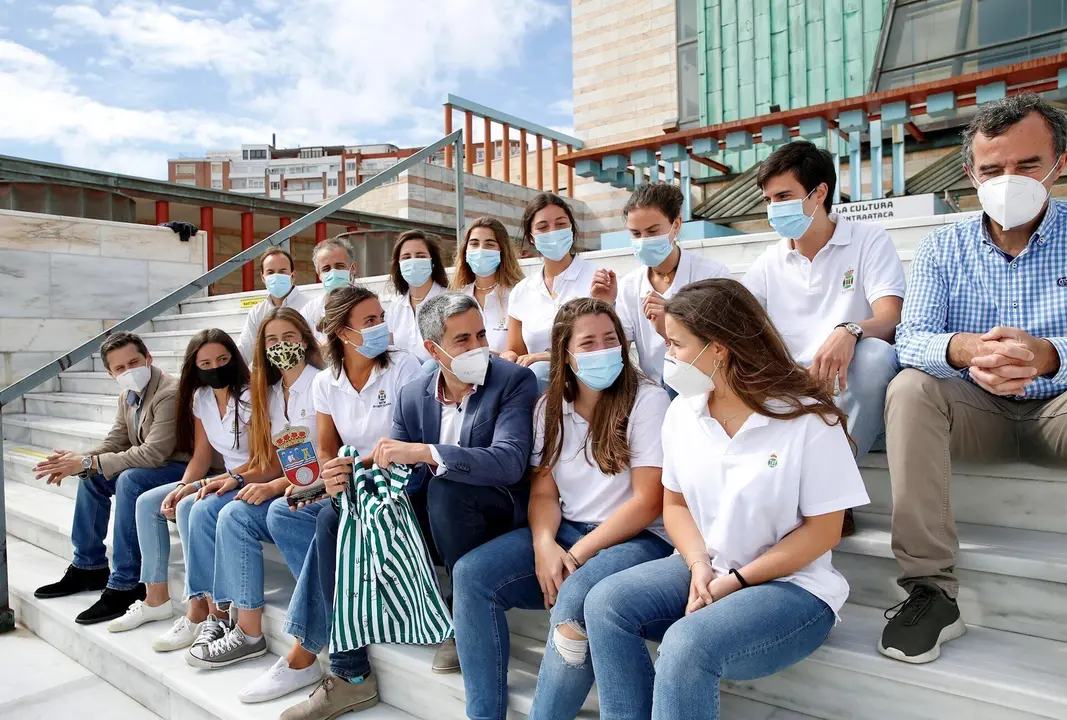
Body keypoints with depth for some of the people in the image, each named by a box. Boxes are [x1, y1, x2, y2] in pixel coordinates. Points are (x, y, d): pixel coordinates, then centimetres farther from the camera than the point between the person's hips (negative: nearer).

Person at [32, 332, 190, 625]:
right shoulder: (128, 396, 7)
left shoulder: (170, 393, -23)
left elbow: (153, 454, -28)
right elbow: (113, 443, 9)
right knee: (91, 476, 7)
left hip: (185, 468, -10)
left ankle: (124, 586, -22)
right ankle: (88, 567, 18)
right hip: (151, 466, 10)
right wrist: (76, 461, -12)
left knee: (129, 480, -31)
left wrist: (88, 462, -24)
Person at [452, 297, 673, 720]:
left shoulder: (647, 400, -8)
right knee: (471, 574, -14)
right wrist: (544, 544, -16)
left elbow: (648, 501, -12)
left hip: (636, 539, -5)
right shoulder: (551, 407, 8)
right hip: (566, 532, 5)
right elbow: (543, 492, 5)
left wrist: (578, 554, -16)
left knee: (574, 600, -35)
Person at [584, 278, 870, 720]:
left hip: (791, 585, -5)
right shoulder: (681, 412, 2)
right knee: (605, 603, -17)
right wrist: (700, 566, -11)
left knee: (688, 644, -31)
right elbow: (675, 504, 9)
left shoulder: (808, 419, -14)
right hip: (705, 571, 6)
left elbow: (823, 530, -12)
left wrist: (736, 581, -17)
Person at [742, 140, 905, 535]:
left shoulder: (869, 240, 1)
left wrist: (849, 331, -38)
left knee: (875, 355, -36)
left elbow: (891, 321, -14)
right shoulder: (770, 263, 14)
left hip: (852, 388, -3)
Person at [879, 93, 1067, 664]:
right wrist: (963, 350, -36)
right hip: (980, 412, 2)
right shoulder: (944, 246, 2)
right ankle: (931, 590, -27)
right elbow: (911, 339, -12)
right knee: (910, 387, -28)